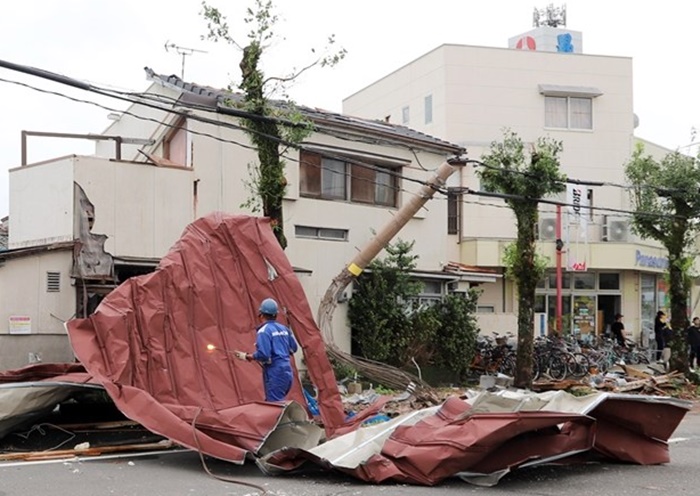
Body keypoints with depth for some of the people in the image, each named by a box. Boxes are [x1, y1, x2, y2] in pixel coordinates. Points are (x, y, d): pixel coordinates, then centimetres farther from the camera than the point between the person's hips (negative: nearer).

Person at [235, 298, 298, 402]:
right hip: (287, 371, 8)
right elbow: (294, 348, 20)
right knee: (278, 402, 18)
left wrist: (247, 356, -7)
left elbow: (263, 355, -21)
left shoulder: (264, 331, -12)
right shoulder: (284, 328, 11)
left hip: (274, 373, -8)